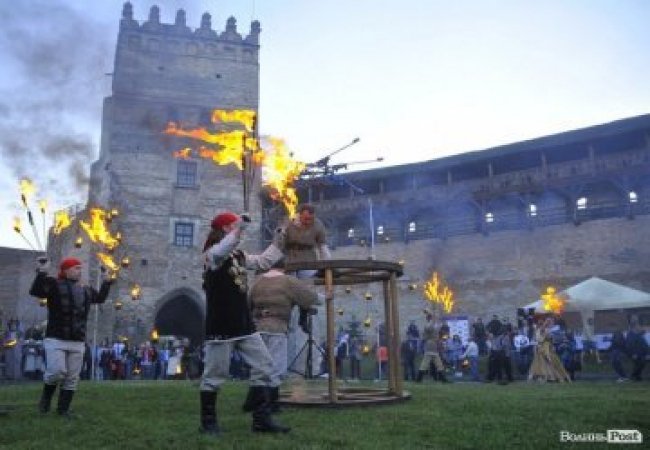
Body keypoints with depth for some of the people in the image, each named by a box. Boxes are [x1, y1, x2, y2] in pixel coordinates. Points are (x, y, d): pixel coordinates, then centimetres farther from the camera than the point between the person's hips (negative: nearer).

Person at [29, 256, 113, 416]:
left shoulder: (86, 290, 15)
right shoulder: (54, 284, -3)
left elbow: (100, 298, 31)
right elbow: (35, 291, -19)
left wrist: (106, 282, 25)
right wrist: (42, 272, -28)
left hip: (77, 343, 5)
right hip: (56, 339, -5)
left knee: (72, 378, 4)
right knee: (57, 372, -17)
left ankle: (63, 409, 14)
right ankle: (46, 395, 14)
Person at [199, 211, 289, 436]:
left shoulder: (239, 256, 14)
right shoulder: (211, 254, -10)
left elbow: (264, 261, 22)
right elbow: (219, 253, -35)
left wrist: (280, 241, 18)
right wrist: (237, 229, -38)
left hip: (245, 325, 8)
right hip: (220, 326, -8)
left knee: (264, 367, 6)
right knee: (214, 374, 2)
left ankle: (261, 418, 13)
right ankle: (208, 421, 19)